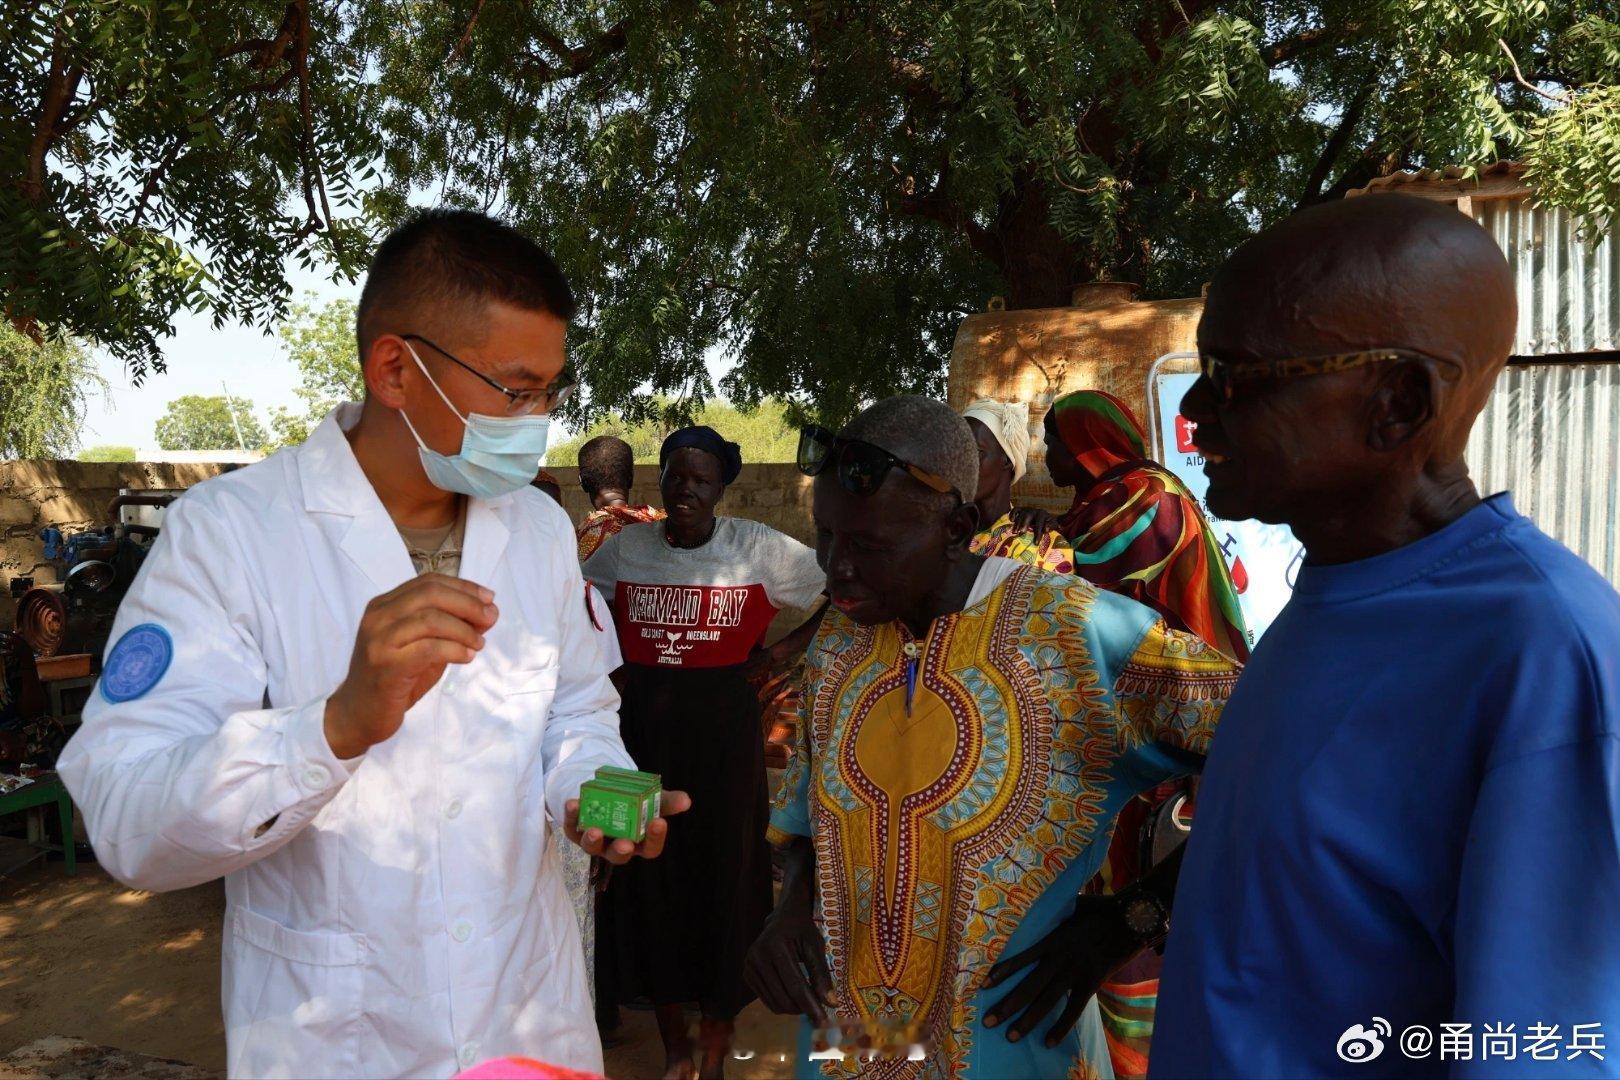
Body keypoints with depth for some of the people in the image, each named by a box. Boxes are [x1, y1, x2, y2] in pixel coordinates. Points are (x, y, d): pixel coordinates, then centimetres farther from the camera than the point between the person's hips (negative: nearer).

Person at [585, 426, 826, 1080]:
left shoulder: (758, 548, -6)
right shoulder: (625, 547, 2)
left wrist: (788, 650, -6)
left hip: (723, 730, -2)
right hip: (643, 728, 3)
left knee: (724, 872, 7)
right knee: (648, 877, 9)